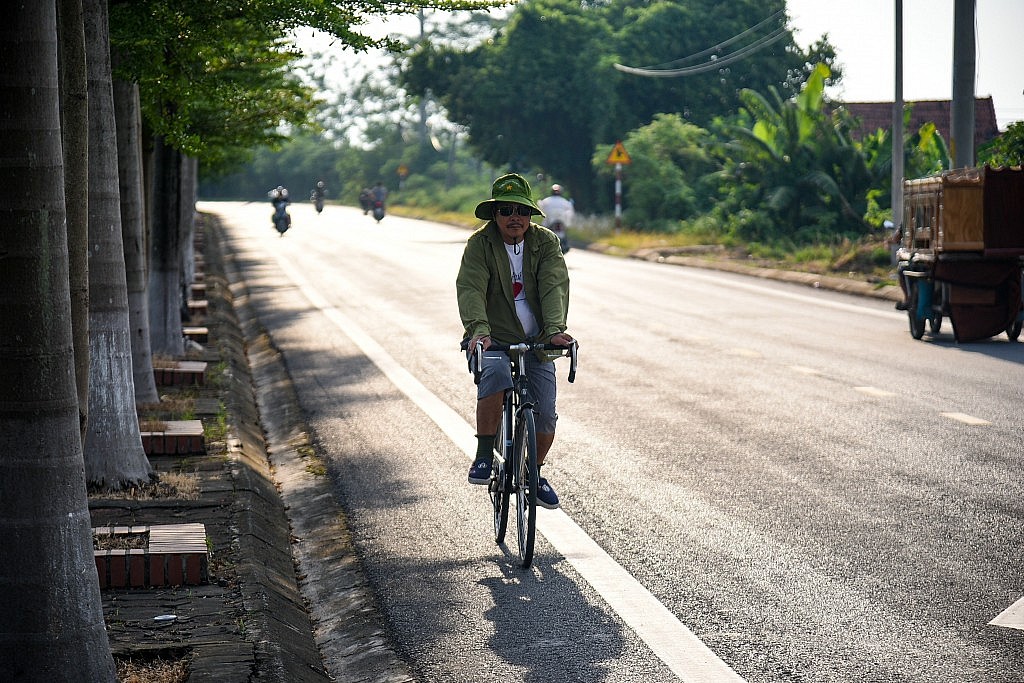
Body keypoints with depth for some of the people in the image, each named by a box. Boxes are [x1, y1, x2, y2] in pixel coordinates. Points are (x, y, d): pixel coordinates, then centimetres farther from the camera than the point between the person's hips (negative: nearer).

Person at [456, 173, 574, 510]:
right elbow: (470, 288, -18)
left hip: (536, 342, 3)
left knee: (545, 415, -2)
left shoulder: (546, 242, 0)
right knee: (495, 375, -35)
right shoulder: (480, 244, -5)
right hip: (493, 340, -2)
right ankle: (484, 455, -21)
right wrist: (478, 329, -37)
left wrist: (555, 328, -31)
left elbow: (554, 286, -14)